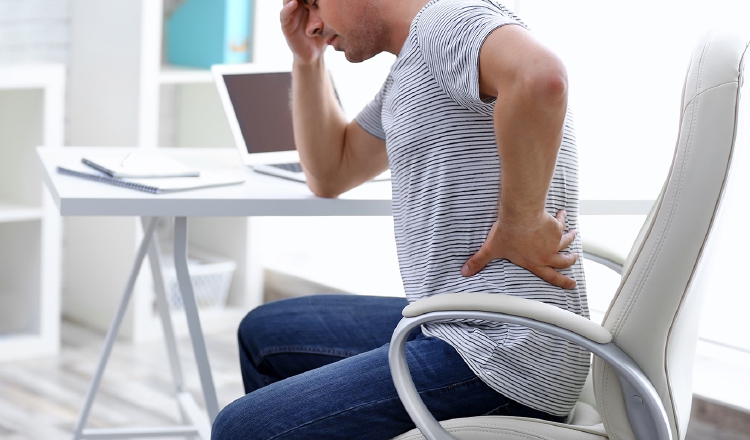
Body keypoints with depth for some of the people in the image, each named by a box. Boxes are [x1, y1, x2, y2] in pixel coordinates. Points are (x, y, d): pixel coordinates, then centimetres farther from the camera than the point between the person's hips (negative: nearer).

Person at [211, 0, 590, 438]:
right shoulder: (409, 72, 19)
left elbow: (540, 78, -36)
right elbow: (329, 174, 27)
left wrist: (521, 225, -26)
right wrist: (307, 57, 17)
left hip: (501, 358, -11)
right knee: (264, 333, 24)